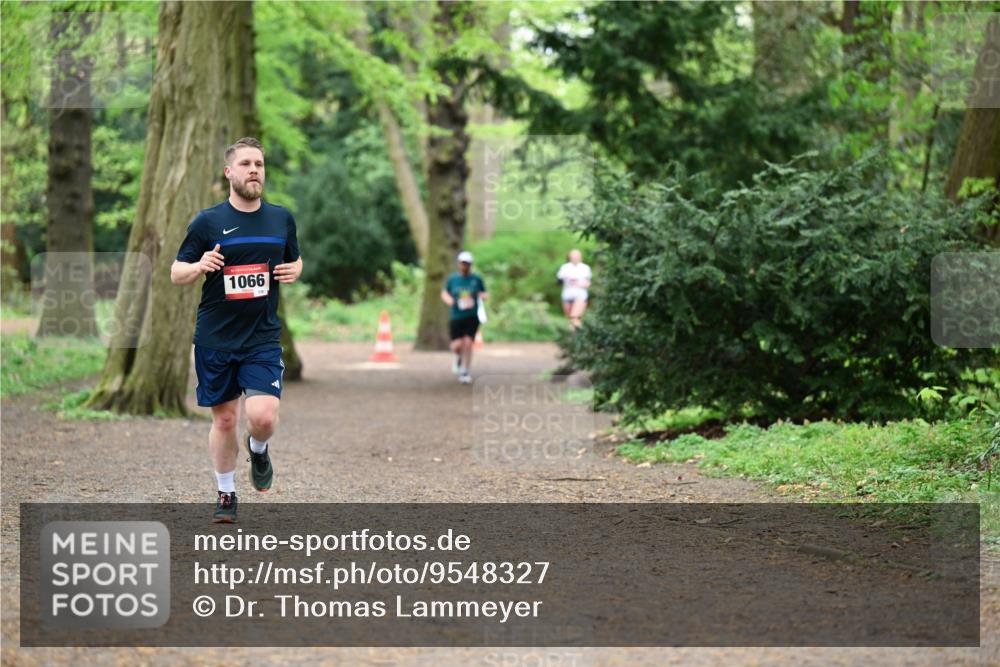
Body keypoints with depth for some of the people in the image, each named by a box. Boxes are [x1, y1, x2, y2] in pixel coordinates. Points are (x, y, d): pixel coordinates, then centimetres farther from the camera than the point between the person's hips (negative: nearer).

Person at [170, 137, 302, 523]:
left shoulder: (281, 219, 5)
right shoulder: (208, 222, -3)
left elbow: (295, 260, 21)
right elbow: (176, 274, 1)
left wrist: (294, 271, -3)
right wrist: (200, 267, -21)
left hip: (263, 339, 1)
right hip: (214, 340, -1)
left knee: (262, 417, -15)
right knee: (224, 419, 7)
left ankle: (257, 449, 20)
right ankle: (226, 495, 26)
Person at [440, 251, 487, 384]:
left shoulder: (476, 279, 3)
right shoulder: (452, 278, 5)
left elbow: (484, 293, 12)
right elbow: (444, 293, 16)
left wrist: (482, 296, -12)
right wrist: (449, 300, -6)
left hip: (472, 317, -1)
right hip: (456, 317, 1)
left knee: (468, 343, -12)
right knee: (457, 345, -10)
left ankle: (464, 372, 2)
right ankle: (458, 357, 28)